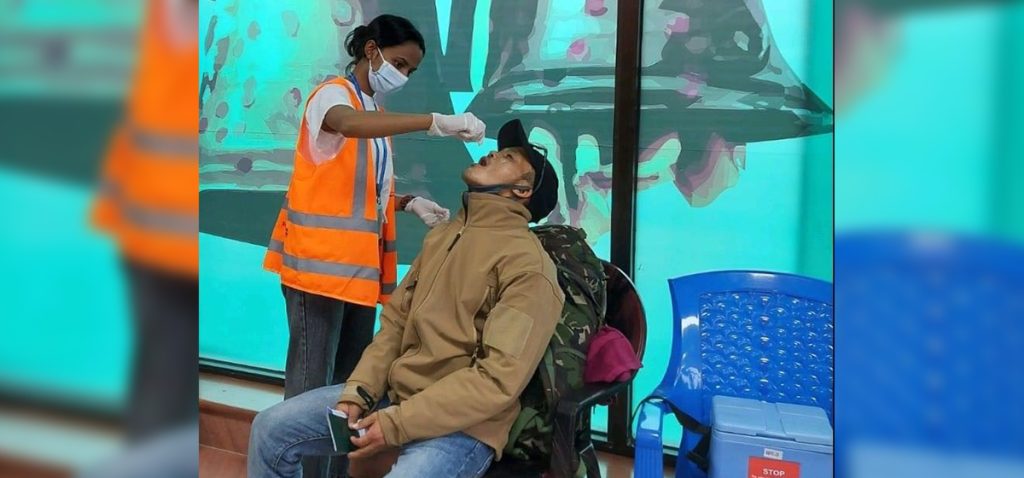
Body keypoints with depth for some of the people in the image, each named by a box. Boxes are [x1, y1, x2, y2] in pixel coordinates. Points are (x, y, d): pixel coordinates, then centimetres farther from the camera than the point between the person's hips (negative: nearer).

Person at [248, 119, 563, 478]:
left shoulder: (527, 264, -15)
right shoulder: (442, 234, 11)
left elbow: (500, 377, -21)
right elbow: (395, 320, 12)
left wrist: (396, 424, -20)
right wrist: (357, 392, -2)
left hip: (461, 423, -7)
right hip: (392, 393, 8)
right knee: (270, 428, 4)